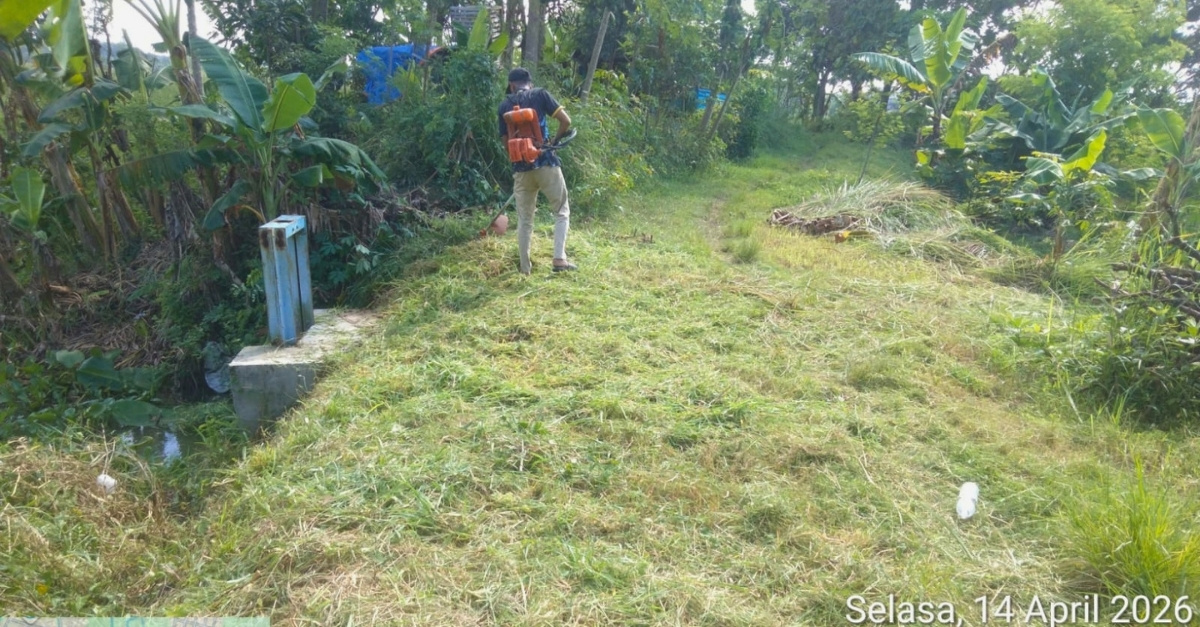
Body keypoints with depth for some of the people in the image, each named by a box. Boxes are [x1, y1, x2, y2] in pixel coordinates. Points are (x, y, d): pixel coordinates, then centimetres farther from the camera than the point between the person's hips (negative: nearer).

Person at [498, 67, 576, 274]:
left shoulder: (503, 107, 10)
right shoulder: (540, 95, 3)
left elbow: (507, 142, 10)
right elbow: (566, 121, -4)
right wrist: (556, 140, 12)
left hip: (521, 168, 3)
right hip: (545, 163, -3)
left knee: (524, 219, 11)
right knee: (561, 211, 8)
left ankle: (525, 268, 14)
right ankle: (559, 258, -6)